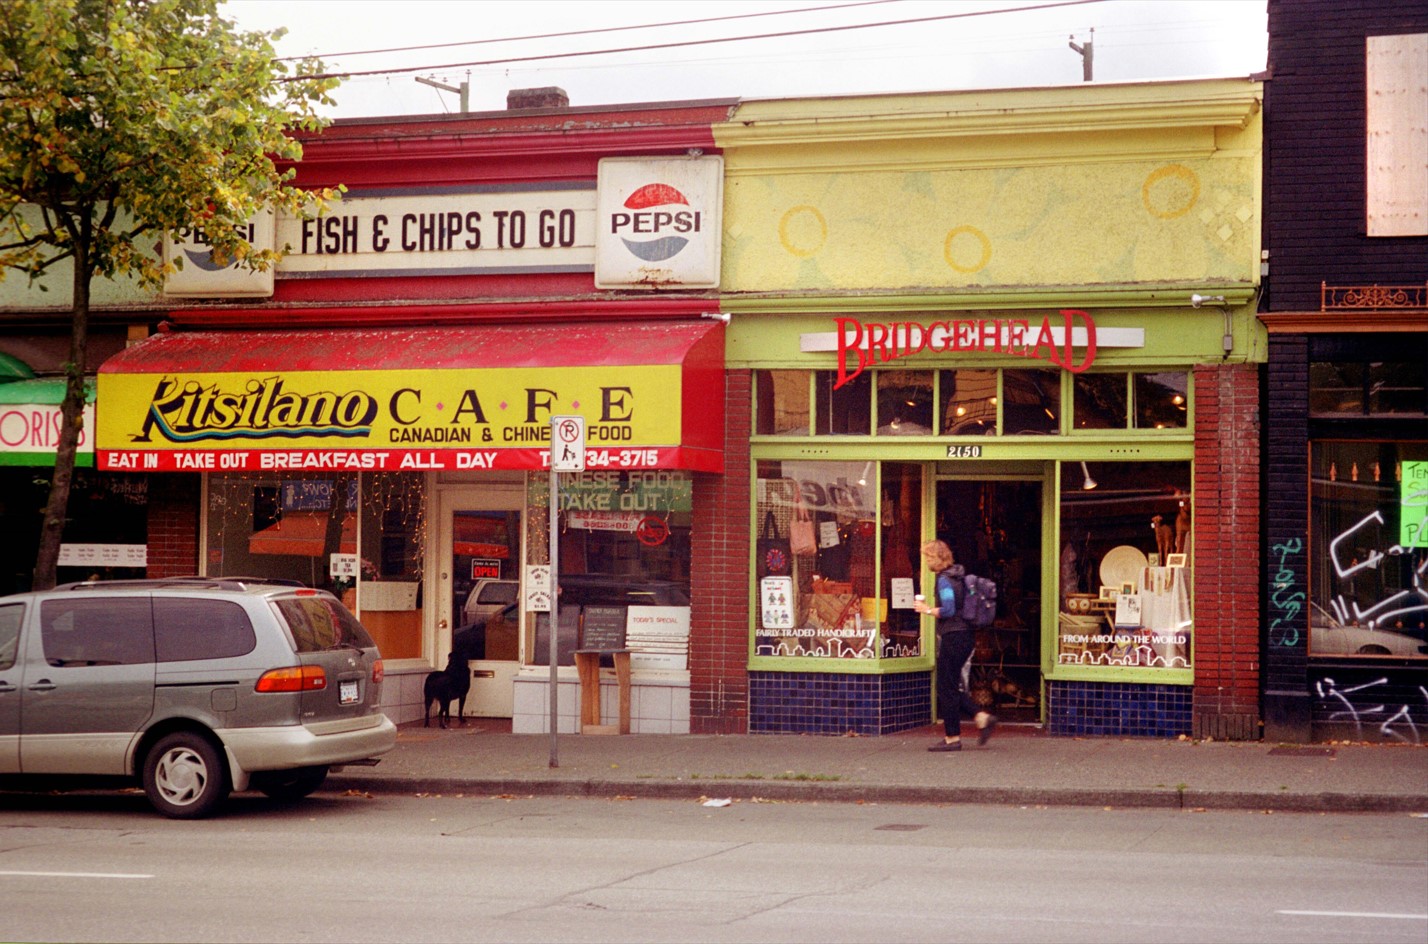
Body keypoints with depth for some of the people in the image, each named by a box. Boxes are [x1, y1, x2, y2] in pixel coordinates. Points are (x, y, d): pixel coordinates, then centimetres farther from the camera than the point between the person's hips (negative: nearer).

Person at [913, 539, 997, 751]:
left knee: (947, 688, -1)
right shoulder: (959, 576, 14)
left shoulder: (944, 580, -15)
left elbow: (948, 610, -23)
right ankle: (982, 718, 8)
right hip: (966, 634, 9)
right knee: (952, 687, 16)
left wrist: (927, 609, -9)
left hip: (953, 636, -9)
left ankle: (952, 737, 4)